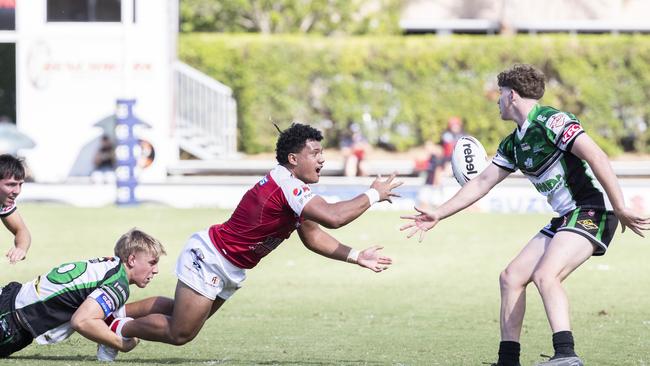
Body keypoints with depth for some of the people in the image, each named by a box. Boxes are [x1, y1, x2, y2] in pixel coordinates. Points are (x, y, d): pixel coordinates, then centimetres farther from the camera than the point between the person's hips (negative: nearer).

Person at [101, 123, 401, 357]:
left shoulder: (294, 188, 7)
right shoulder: (286, 185, -26)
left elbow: (313, 237, 13)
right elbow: (333, 217, -37)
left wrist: (357, 257, 5)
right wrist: (373, 194, -26)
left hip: (230, 271, 10)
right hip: (208, 259, -10)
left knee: (184, 317, 17)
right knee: (180, 334, -7)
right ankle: (120, 327, 13)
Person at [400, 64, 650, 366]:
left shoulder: (550, 121, -14)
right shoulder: (513, 144, 15)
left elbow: (596, 157, -21)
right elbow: (482, 183, 24)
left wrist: (620, 210, -24)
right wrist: (438, 215, 23)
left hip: (590, 211, -10)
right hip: (564, 217, 10)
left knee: (545, 275, -29)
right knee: (511, 277, 7)